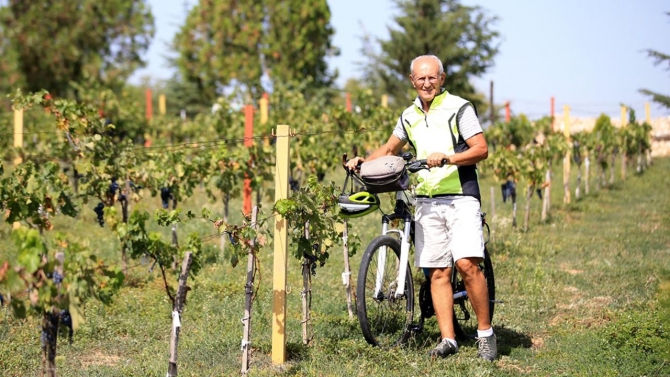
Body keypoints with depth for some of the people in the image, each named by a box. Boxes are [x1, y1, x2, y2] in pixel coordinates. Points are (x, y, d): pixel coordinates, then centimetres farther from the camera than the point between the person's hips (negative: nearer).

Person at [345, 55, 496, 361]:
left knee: (467, 264, -17)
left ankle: (485, 333, -6)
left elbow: (481, 149, -8)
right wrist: (364, 161, 11)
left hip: (460, 198, -5)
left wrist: (447, 158, -22)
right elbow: (391, 148, 28)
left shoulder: (459, 108, -2)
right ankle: (448, 339, 4)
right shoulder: (409, 116, 15)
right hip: (427, 202, 6)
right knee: (438, 272, 2)